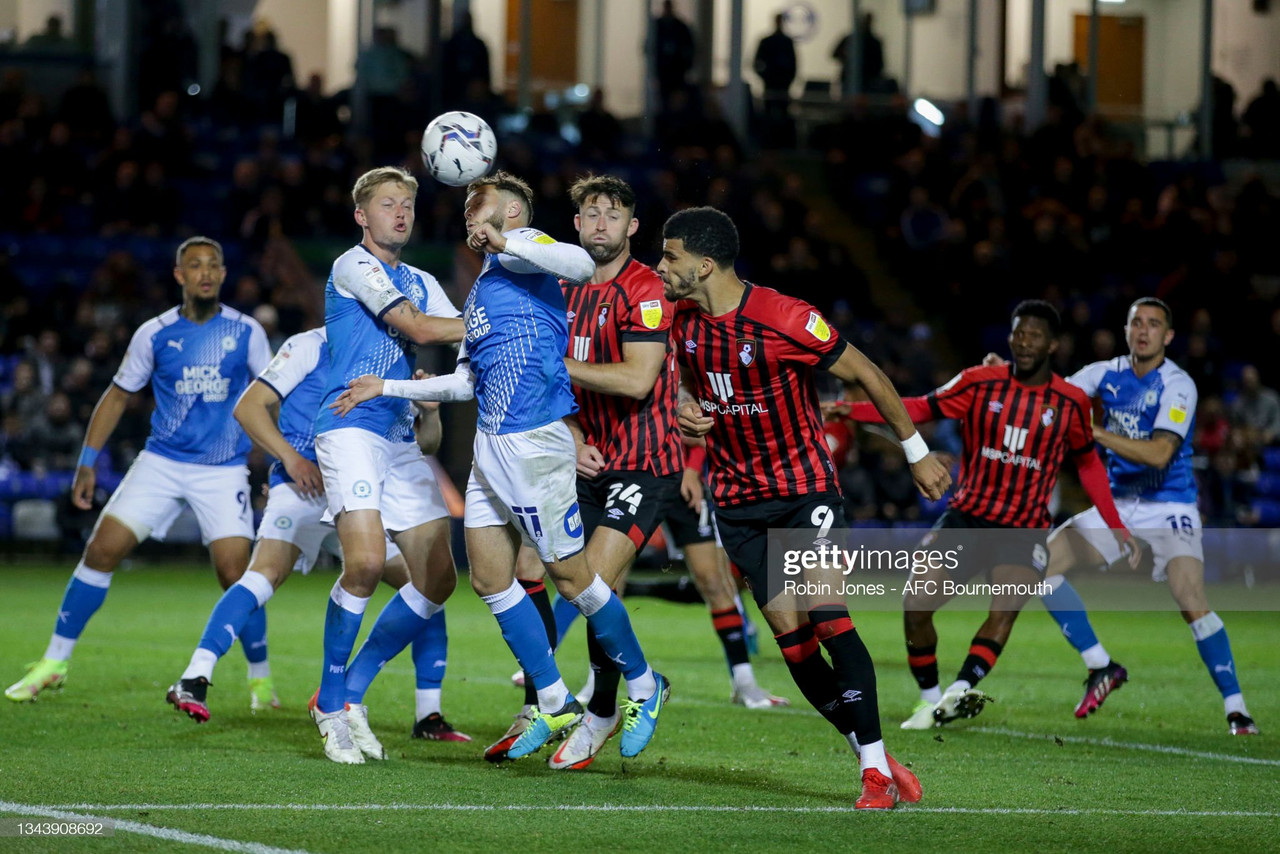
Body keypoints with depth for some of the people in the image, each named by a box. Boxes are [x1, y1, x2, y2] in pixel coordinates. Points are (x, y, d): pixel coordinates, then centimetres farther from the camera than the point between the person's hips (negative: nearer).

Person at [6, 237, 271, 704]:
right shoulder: (154, 334, -1)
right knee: (101, 549, -8)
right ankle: (53, 662, 4)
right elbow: (117, 396, 8)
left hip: (224, 471, -1)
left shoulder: (246, 332, -3)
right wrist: (87, 463, 5)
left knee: (234, 574, -12)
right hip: (161, 463, 1)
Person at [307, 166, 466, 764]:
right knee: (366, 562, -24)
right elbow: (416, 329, -12)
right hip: (350, 429, -8)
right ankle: (332, 705, -8)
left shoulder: (421, 283, 22)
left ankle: (351, 692, 13)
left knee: (437, 579, 0)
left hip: (401, 440, 8)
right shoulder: (352, 266, -2)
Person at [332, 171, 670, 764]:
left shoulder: (521, 251, -3)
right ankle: (555, 705, 13)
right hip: (490, 446, 9)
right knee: (490, 579, 6)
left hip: (533, 442, -9)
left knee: (571, 575, -3)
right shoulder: (480, 290, 22)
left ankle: (644, 687, 13)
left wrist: (505, 243, -22)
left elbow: (580, 265, -25)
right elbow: (465, 382, 26)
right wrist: (386, 388, 26)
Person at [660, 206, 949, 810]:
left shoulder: (785, 319, -19)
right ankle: (870, 757, 6)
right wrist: (687, 407, -3)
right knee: (788, 631, -3)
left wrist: (917, 453, -3)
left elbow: (865, 375, -9)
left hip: (805, 485, -5)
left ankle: (876, 770, -13)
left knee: (826, 617, -17)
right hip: (737, 498, 5)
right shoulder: (683, 320, 0)